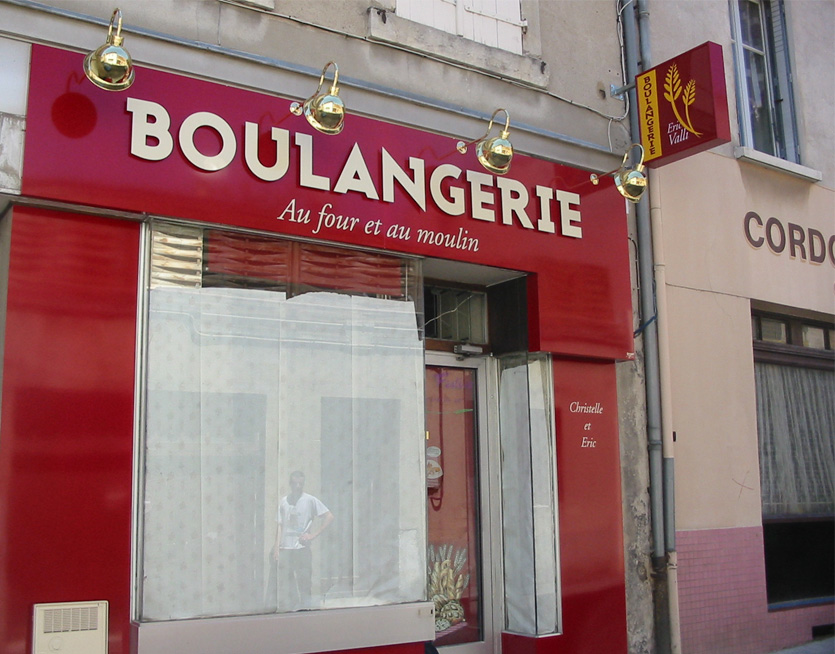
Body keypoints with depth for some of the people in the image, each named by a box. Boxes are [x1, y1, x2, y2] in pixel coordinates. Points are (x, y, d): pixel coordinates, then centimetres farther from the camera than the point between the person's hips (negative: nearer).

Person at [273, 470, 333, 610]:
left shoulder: (310, 500, 0)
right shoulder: (284, 501, 10)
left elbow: (329, 517, -3)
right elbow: (280, 525, 13)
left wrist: (313, 535, -7)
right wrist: (276, 546, 5)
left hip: (302, 547, -3)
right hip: (285, 548, 3)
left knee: (304, 582, -3)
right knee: (284, 583, 3)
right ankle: (286, 609, 11)